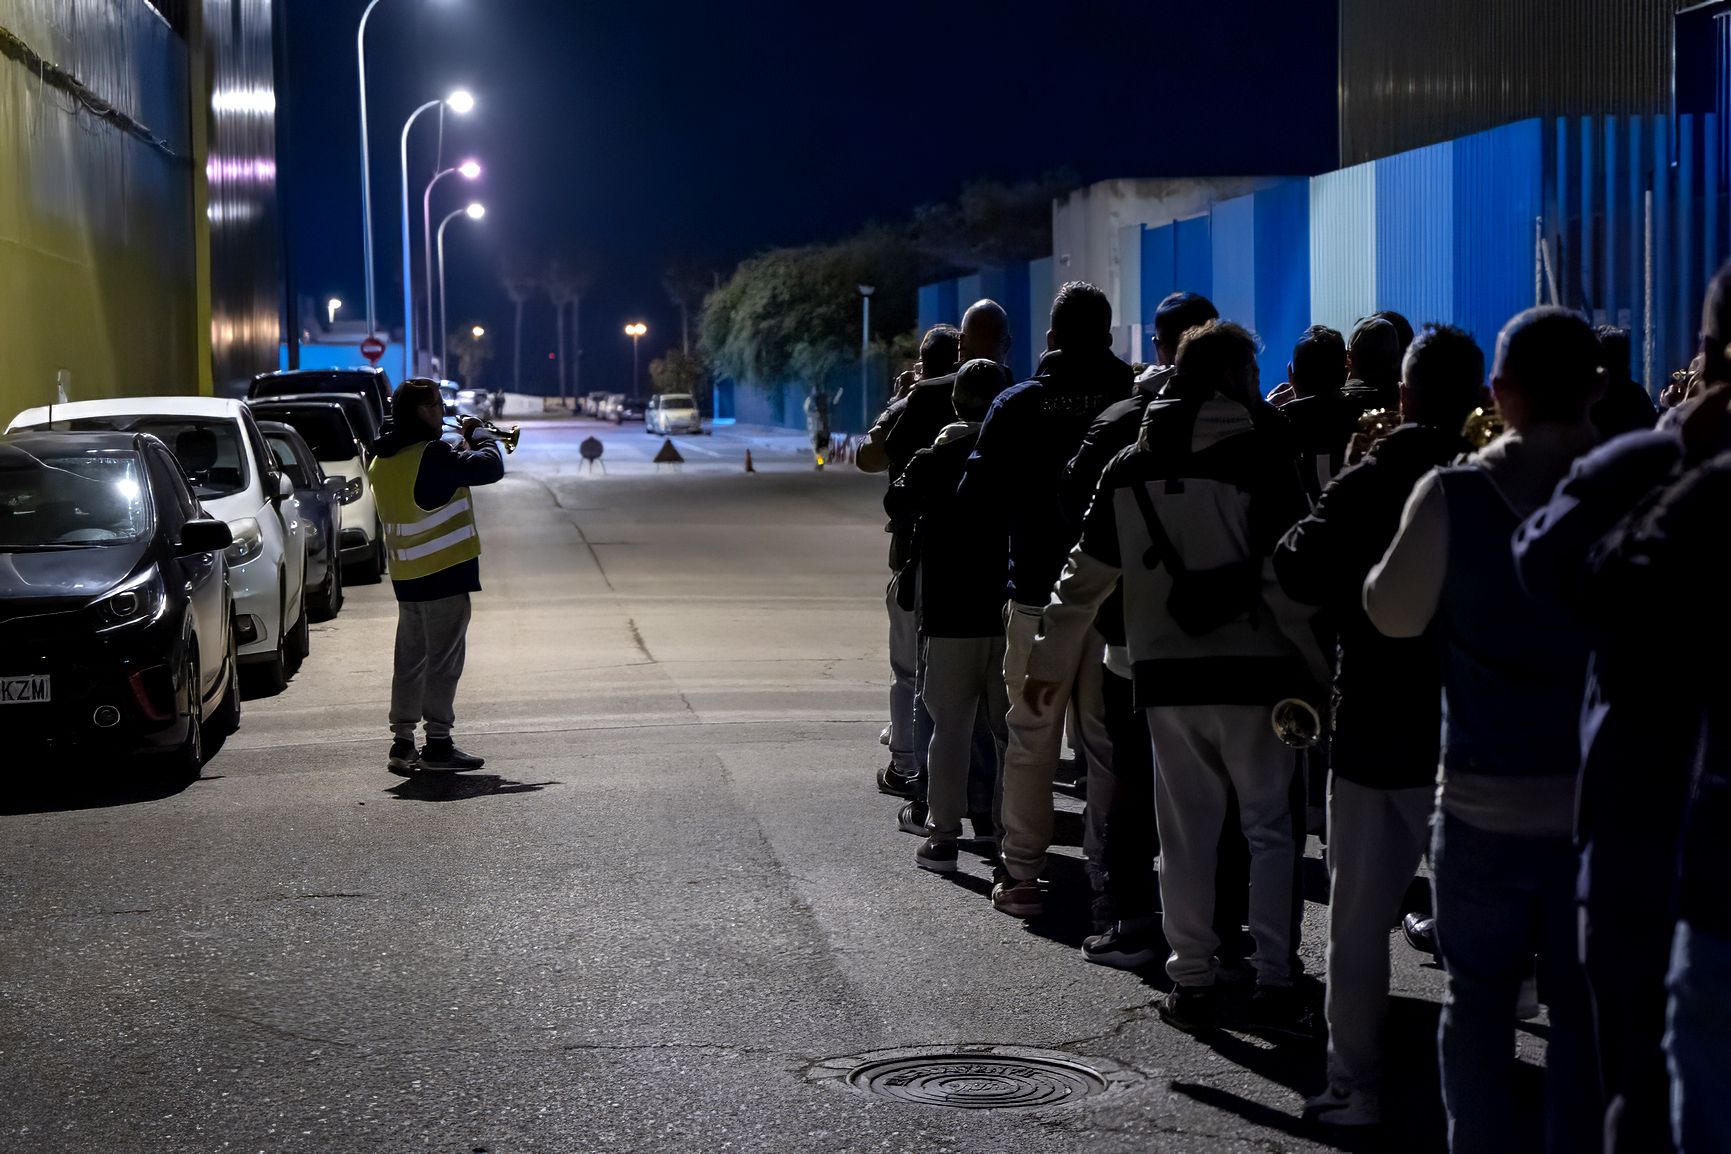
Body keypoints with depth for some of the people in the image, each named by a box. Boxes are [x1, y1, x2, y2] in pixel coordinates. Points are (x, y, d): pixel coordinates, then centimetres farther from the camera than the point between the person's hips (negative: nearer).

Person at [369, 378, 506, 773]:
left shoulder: (382, 461, 10)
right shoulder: (432, 456, -17)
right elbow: (490, 467, -18)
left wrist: (465, 444, 15)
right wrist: (478, 434, 0)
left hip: (405, 577, 8)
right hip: (444, 575, -8)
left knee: (410, 659, 12)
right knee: (443, 659, -3)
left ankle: (402, 743, 13)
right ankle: (438, 743, -1)